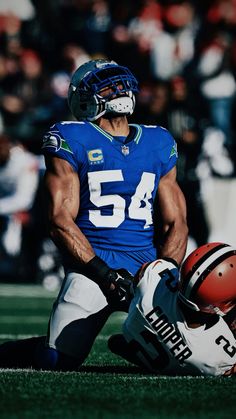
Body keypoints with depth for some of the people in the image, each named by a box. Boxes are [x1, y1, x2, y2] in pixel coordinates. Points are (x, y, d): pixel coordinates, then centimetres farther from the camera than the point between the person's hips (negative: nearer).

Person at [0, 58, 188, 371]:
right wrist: (102, 273, -15)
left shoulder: (159, 144, 16)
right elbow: (60, 220, -5)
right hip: (93, 263, -4)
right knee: (59, 362, -21)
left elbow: (175, 223, 14)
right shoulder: (71, 140, 2)